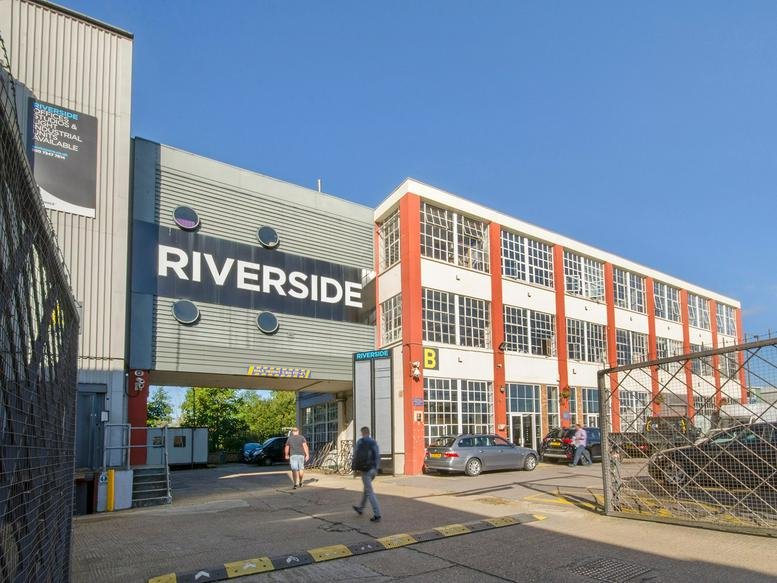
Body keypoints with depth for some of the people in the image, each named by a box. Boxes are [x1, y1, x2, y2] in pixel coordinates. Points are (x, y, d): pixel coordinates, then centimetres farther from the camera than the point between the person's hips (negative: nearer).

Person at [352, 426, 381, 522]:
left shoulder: (360, 442, -6)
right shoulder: (374, 442, 4)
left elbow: (355, 455, -5)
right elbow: (378, 456, 0)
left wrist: (355, 467, 10)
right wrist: (376, 469, 6)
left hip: (365, 470, -5)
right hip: (373, 470, 6)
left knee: (370, 492, -4)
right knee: (366, 488, 24)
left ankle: (377, 515, -10)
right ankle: (360, 508, 40)